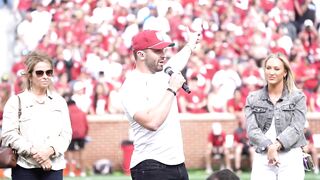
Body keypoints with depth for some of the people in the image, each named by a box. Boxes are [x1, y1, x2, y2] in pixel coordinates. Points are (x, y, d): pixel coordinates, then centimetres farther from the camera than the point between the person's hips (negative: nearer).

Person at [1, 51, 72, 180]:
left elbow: (66, 134, 5)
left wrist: (50, 150, -13)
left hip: (54, 167, 2)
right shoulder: (16, 101, 3)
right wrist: (34, 151, -16)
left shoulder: (59, 102, 12)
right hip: (25, 168, -2)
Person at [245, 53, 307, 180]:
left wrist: (277, 144, -20)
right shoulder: (253, 99, 12)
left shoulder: (298, 97, 7)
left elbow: (296, 128, -4)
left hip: (291, 159, -1)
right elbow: (252, 130, 1)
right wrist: (269, 146, -17)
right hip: (262, 158, 1)